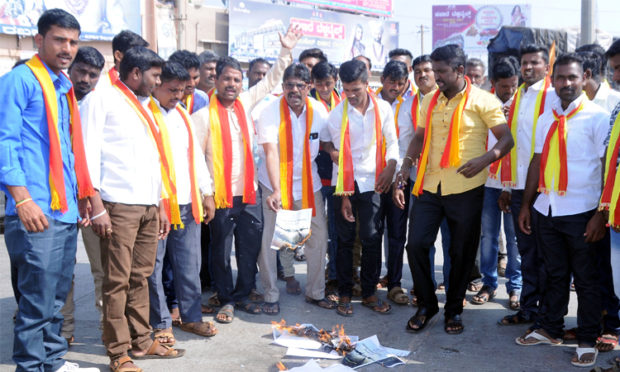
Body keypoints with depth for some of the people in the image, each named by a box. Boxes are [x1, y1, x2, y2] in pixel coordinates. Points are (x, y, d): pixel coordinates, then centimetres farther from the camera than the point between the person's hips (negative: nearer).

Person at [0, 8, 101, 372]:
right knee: (37, 301, -4)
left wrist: (84, 194, 19)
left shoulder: (65, 87, 19)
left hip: (67, 209, 8)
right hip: (36, 212, -8)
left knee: (57, 297, 16)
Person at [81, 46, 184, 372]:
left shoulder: (144, 107, 22)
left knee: (140, 277, 11)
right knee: (117, 281, -2)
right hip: (118, 205, -7)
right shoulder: (102, 100, -1)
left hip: (148, 205, 7)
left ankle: (141, 341, 20)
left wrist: (161, 204, 18)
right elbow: (89, 151, -8)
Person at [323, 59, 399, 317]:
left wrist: (390, 167, -11)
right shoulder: (337, 114, -2)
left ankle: (369, 293, 15)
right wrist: (344, 194, -2)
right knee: (345, 240, 5)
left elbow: (392, 142, 9)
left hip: (373, 182, 1)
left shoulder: (383, 108, 1)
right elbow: (339, 153, 0)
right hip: (346, 184, 0)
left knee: (372, 239, 1)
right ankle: (345, 294, 17)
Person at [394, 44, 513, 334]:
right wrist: (403, 174, 3)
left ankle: (454, 309, 26)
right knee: (416, 244, -1)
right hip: (430, 186, 4)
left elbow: (506, 139, -5)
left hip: (465, 189, -4)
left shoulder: (482, 101, -4)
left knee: (461, 253, 7)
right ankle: (426, 305, 19)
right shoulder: (430, 101, 10)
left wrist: (485, 159, -24)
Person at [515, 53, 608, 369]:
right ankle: (550, 329, 29)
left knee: (586, 278, 7)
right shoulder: (546, 119, 10)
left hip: (581, 213, -5)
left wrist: (601, 215, -13)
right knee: (554, 274, 16)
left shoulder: (597, 117, -6)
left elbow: (609, 168, -8)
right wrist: (526, 205, 9)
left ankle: (587, 341, 19)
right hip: (546, 210, 5)